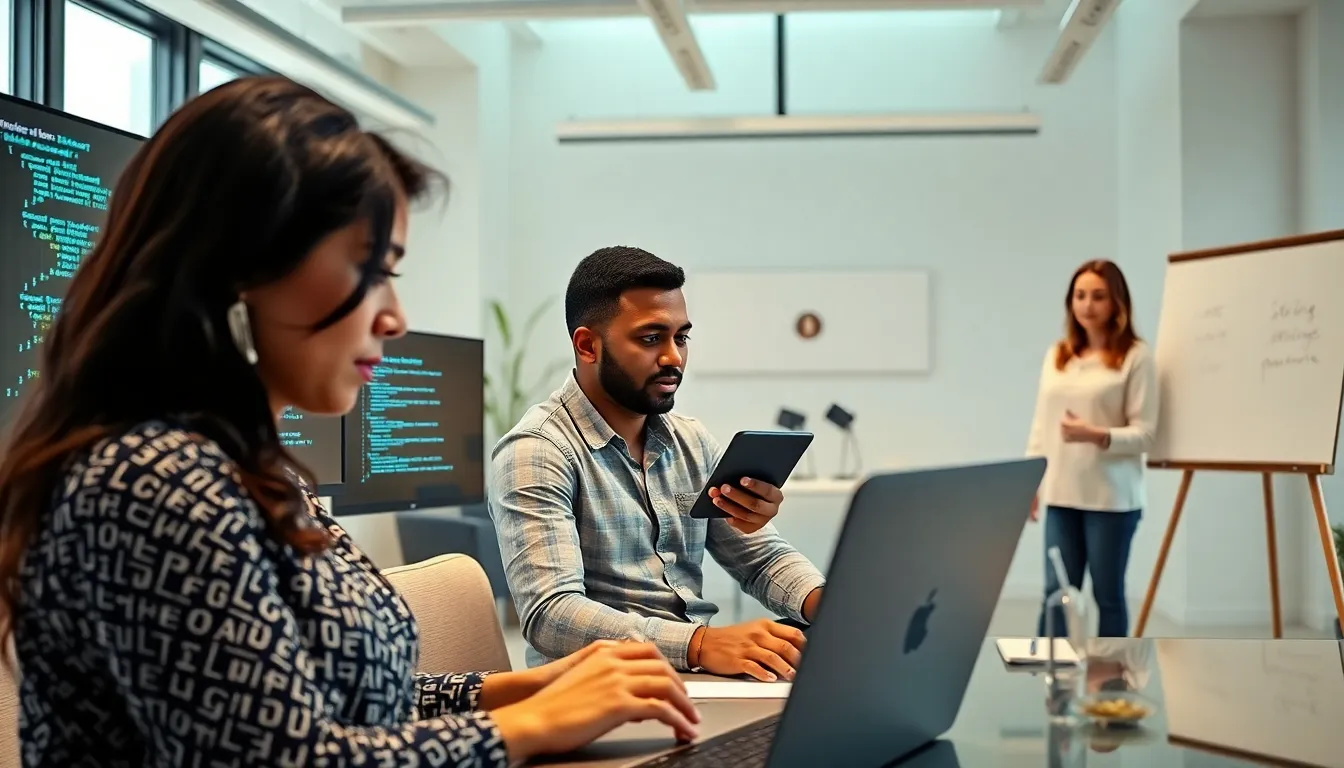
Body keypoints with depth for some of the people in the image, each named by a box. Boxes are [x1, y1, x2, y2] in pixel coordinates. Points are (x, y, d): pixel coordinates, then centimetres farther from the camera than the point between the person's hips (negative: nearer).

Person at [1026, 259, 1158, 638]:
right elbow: (1041, 423, 13)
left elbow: (1145, 433, -9)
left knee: (1108, 595, 5)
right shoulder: (1056, 354, 11)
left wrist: (1098, 436, -24)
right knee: (1057, 591, 3)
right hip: (1061, 494, 4)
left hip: (1111, 497, -4)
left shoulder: (1136, 356, -5)